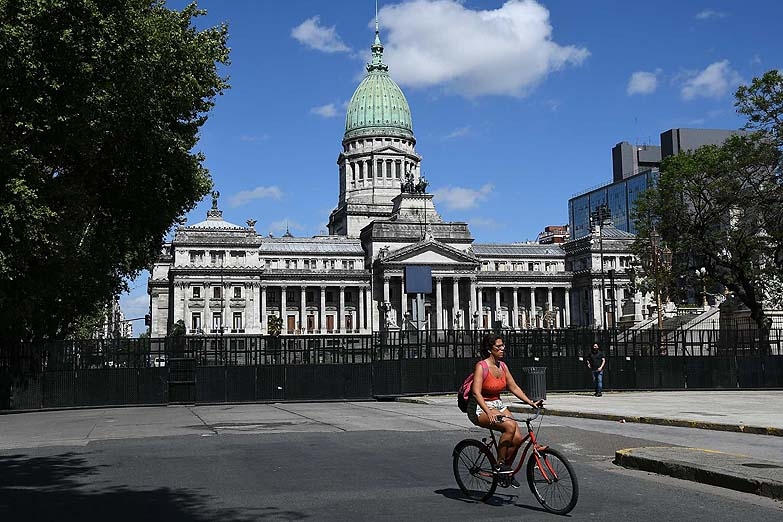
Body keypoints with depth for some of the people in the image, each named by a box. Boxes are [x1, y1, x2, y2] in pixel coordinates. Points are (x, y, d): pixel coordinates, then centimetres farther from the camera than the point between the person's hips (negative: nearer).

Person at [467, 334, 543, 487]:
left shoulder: (502, 366, 5)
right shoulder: (481, 366, -16)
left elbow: (514, 388, 10)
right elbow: (476, 393, -26)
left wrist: (531, 403, -1)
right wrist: (488, 412, -39)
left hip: (498, 405, 7)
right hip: (480, 408, -7)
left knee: (518, 438, -12)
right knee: (510, 425, -31)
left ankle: (507, 471, 9)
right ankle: (500, 464, -16)